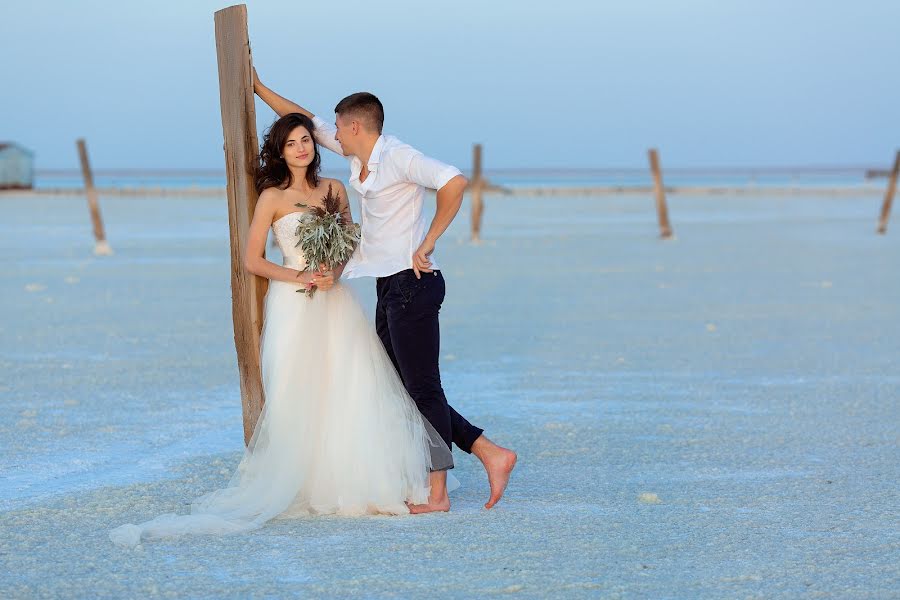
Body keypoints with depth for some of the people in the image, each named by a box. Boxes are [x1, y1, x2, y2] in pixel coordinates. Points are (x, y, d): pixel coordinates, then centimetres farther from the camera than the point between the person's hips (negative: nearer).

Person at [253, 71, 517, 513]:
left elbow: (454, 182, -25)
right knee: (400, 387, 10)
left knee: (423, 389, -6)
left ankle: (436, 493, 0)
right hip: (390, 289, 10)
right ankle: (490, 454, 12)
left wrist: (427, 243, -21)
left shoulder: (398, 157, -13)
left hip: (412, 283, -10)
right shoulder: (359, 155, 14)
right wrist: (259, 89, 28)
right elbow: (308, 122, 25)